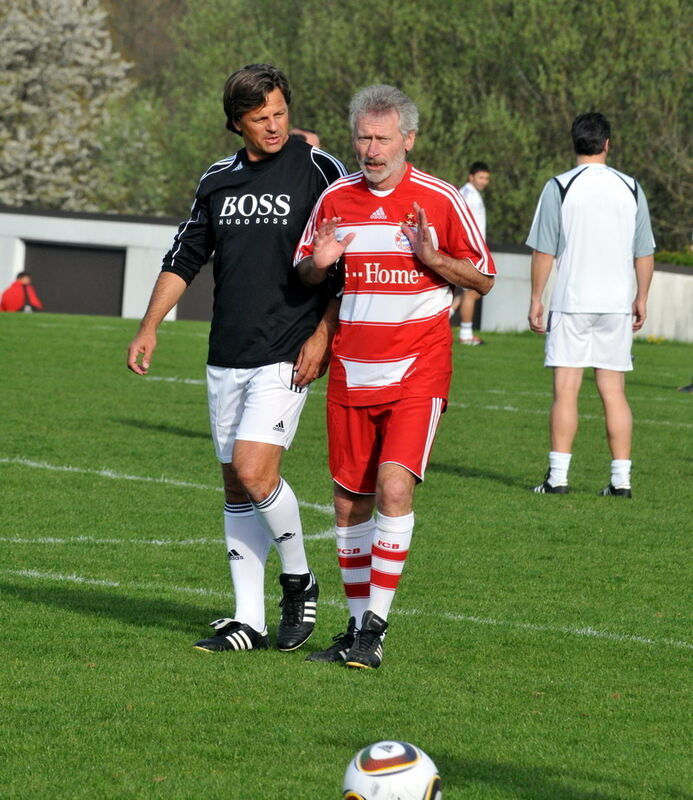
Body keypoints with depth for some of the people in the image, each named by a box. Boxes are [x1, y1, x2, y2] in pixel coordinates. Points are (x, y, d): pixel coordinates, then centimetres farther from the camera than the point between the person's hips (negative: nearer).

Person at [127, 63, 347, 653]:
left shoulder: (319, 171, -5)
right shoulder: (219, 180, 11)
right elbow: (184, 260, 19)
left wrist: (323, 334, -11)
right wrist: (150, 328, 11)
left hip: (286, 357, -6)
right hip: (226, 359, 6)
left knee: (254, 472, -18)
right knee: (236, 486, 5)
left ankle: (299, 579, 5)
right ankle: (249, 621, 10)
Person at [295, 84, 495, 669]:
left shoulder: (440, 199, -4)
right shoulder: (334, 199, 5)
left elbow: (484, 279, 2)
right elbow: (304, 276, 16)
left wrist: (433, 258, -16)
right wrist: (320, 263, -8)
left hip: (416, 372, -4)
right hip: (351, 373, 4)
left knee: (394, 485, -18)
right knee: (349, 501, 4)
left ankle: (376, 626, -14)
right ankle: (358, 627, 16)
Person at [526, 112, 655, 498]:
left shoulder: (559, 187, -5)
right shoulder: (631, 188, 4)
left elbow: (544, 251, -4)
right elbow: (645, 253, 9)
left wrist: (536, 299, 3)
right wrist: (642, 298, 18)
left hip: (572, 303, -3)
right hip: (617, 303, 3)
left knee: (566, 389, -1)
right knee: (614, 391, 6)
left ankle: (558, 476, -4)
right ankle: (622, 478, 4)